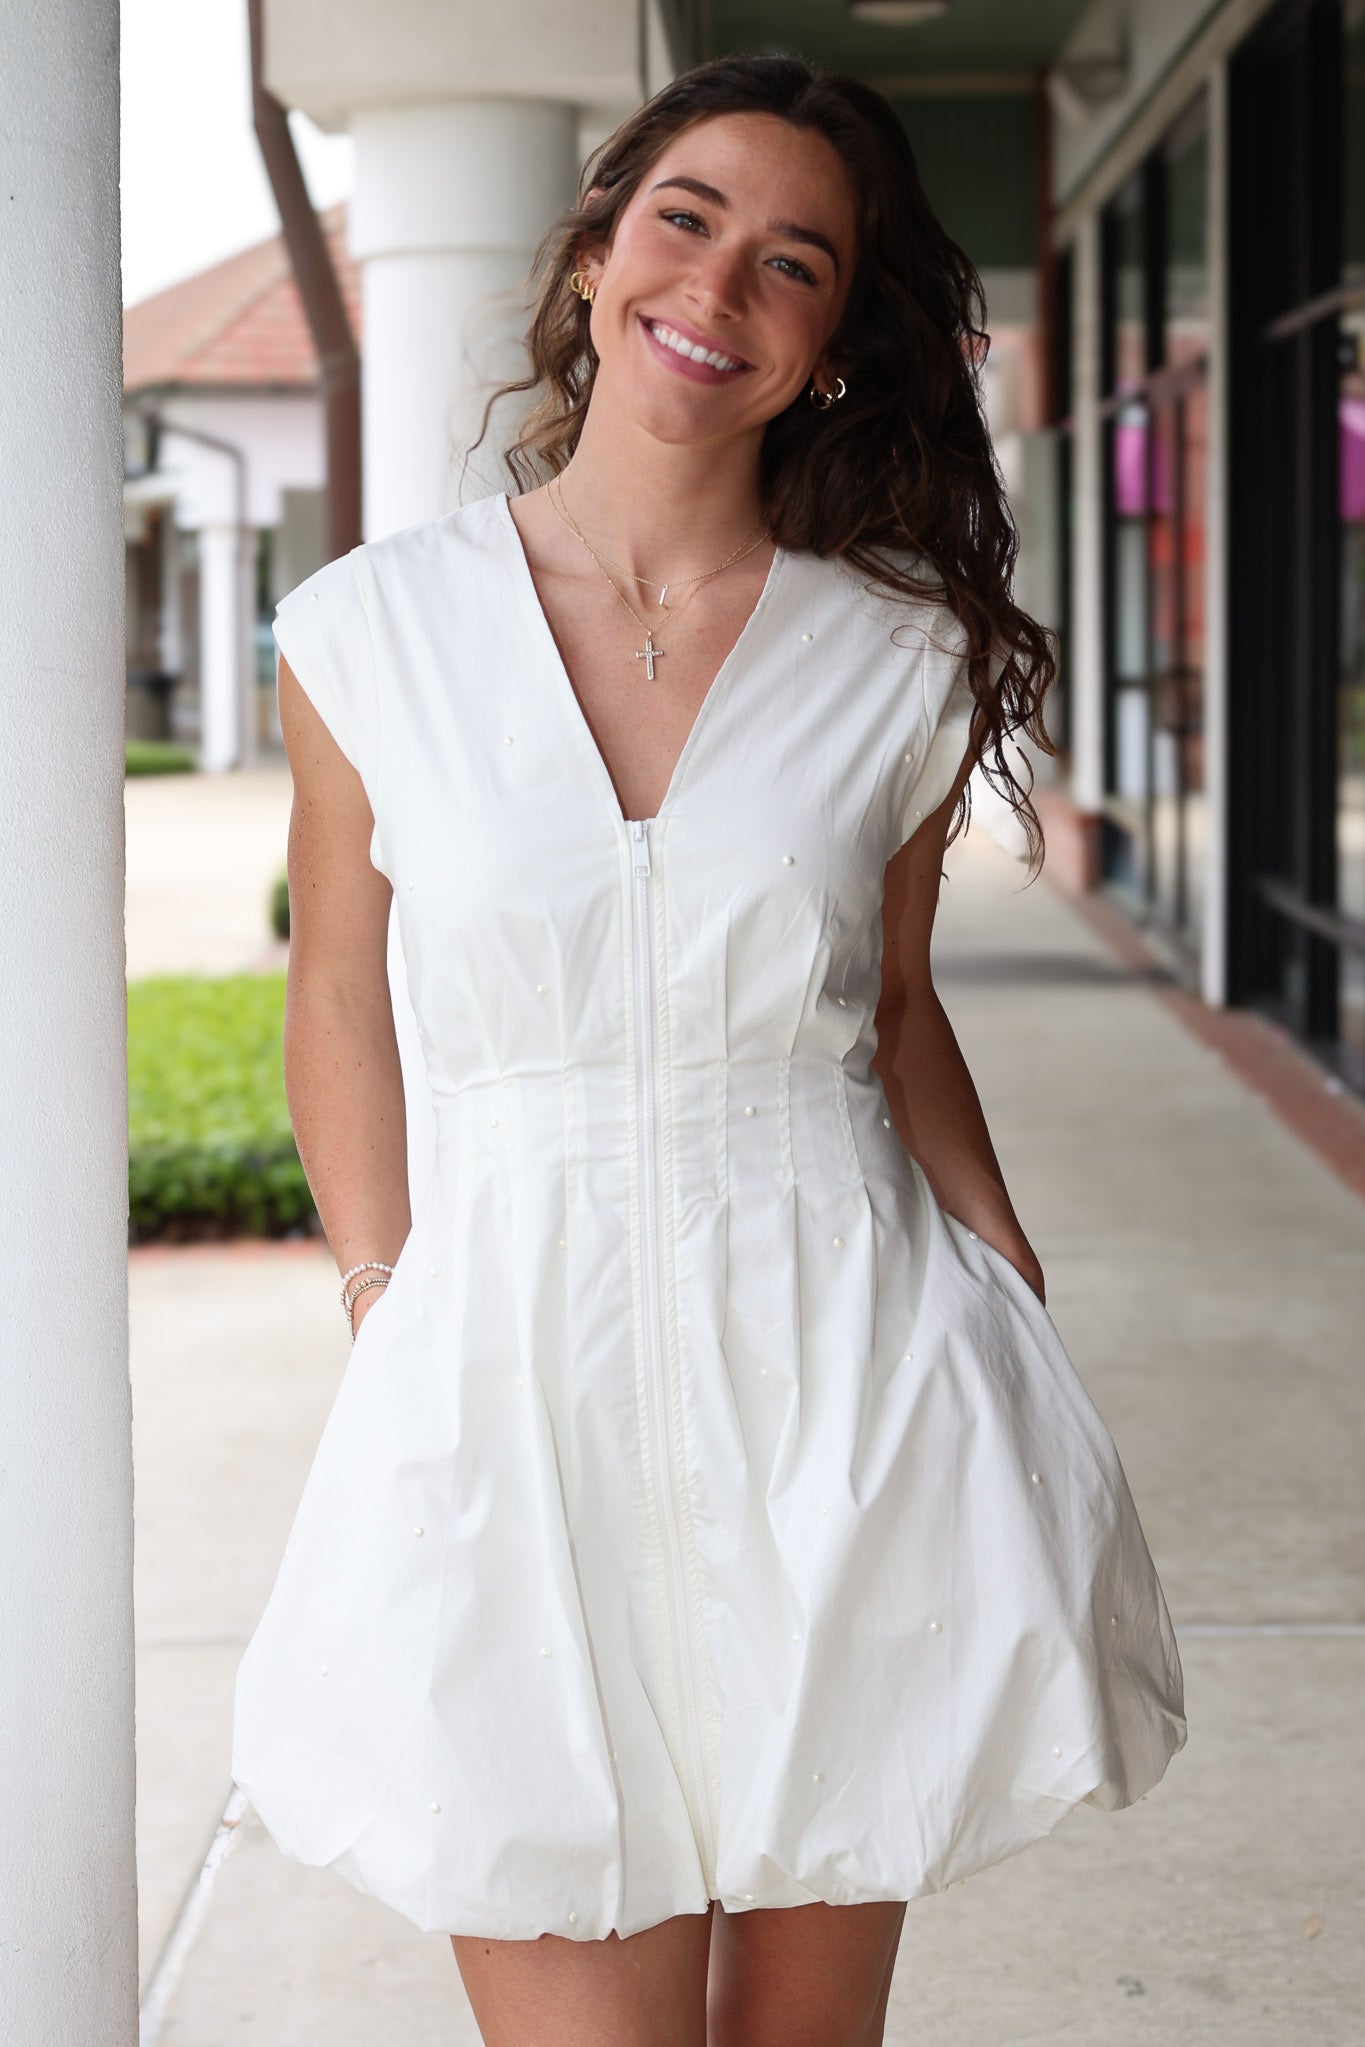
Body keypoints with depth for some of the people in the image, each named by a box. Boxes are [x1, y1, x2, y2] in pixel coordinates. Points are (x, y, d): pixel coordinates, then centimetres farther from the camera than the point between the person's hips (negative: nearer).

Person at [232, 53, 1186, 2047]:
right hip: (517, 1375, -1)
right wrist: (383, 1315, 8)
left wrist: (1013, 1283, 3)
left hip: (842, 1373, 1)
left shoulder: (905, 662, 1)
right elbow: (341, 995, 9)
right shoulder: (370, 633, -1)